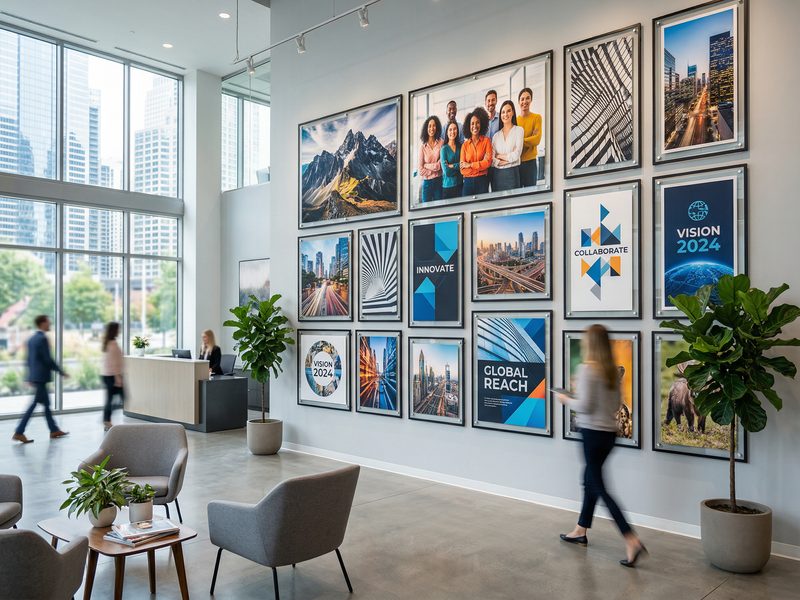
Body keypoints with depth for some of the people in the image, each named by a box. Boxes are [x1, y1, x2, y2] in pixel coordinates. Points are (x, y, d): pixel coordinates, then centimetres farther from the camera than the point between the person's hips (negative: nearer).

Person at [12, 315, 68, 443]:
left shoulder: (31, 339, 12)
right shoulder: (43, 339, -16)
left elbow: (29, 359, 16)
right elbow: (48, 359, -18)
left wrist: (30, 377, 20)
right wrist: (61, 372, -10)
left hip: (34, 376, 10)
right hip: (41, 376, -10)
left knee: (46, 403, 14)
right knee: (34, 404, -5)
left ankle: (54, 430, 21)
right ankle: (19, 432, -4)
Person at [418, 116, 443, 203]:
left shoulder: (441, 143, -2)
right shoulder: (423, 147, -3)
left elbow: (440, 164, -6)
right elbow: (420, 170, -6)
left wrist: (426, 165, -3)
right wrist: (434, 167, -8)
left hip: (439, 181, 0)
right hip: (427, 182, 0)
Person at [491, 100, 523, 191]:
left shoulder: (518, 130, 2)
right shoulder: (496, 135, 12)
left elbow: (516, 155, -8)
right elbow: (491, 158, 2)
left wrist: (499, 156, 1)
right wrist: (501, 162, -13)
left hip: (511, 173, -3)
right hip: (496, 173, 3)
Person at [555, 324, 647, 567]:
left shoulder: (587, 369, -16)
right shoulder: (612, 370, 6)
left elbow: (584, 406, -19)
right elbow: (617, 404, 14)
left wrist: (566, 400, -1)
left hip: (593, 433, -8)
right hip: (609, 433, 8)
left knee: (599, 488, -2)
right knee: (590, 480, 20)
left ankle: (632, 541, -8)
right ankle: (580, 531, 33)